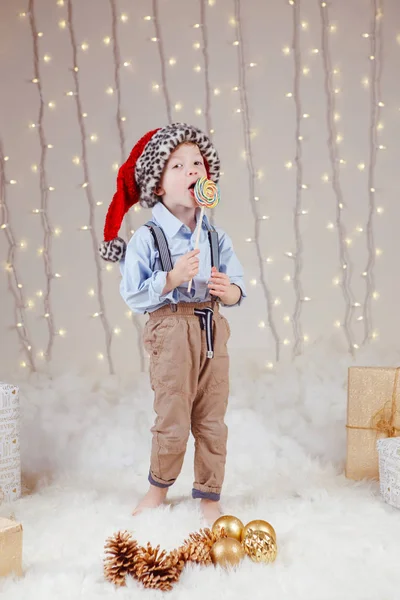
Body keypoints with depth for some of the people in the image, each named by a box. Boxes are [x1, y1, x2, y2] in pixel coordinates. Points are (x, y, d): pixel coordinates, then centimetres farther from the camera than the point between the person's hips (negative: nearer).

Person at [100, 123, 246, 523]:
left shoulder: (216, 237, 6)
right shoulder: (147, 238, -7)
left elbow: (237, 289, 9)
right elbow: (132, 296, -11)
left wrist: (229, 291, -13)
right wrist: (172, 278, -21)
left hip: (212, 330, 4)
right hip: (171, 330, -4)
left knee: (212, 421, 9)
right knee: (173, 421, 3)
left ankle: (209, 495, 27)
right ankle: (159, 487, 31)